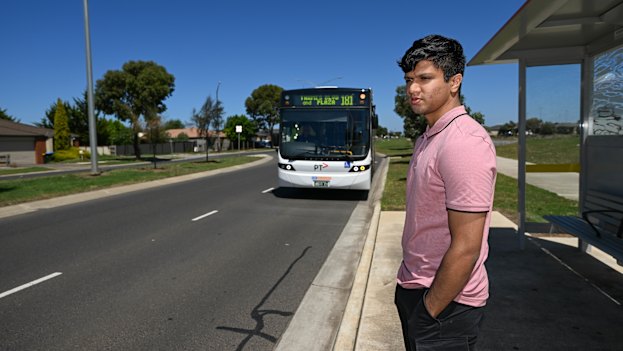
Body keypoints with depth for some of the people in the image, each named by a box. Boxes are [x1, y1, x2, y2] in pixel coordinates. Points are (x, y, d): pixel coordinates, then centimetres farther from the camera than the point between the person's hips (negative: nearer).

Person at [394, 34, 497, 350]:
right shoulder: (427, 140, 7)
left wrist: (428, 312, -16)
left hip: (445, 301, -9)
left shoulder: (464, 142, -23)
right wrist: (409, 284, 16)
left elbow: (466, 248, -24)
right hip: (415, 288, 9)